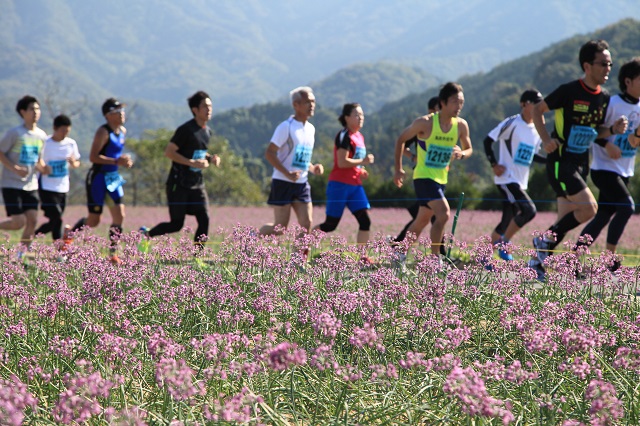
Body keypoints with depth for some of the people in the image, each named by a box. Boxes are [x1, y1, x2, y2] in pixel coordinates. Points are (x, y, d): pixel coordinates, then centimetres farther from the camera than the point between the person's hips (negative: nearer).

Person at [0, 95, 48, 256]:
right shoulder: (14, 133, -11)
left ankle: (21, 254, 8)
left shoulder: (41, 136, 7)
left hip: (31, 185, 6)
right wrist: (15, 168, -21)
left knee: (32, 220, -4)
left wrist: (43, 168, -4)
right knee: (18, 222, -13)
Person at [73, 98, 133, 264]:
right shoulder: (103, 132, -16)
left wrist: (125, 160, 6)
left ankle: (112, 254, 4)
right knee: (93, 221, 0)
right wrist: (116, 161, -26)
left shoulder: (122, 131, 9)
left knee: (119, 216, -3)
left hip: (113, 177, 7)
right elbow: (93, 157, -23)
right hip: (98, 177, -7)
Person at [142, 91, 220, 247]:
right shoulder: (186, 130, -14)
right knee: (176, 224, -1)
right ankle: (146, 234, 23)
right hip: (179, 185, -7)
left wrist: (211, 158, 5)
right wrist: (192, 162, -24)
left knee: (204, 220, -7)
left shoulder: (207, 131, 11)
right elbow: (168, 152, -17)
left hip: (197, 184, 7)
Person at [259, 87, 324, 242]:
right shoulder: (286, 127, -12)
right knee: (280, 228, -4)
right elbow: (269, 153, -16)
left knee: (306, 224, -4)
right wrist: (288, 174, -25)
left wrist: (313, 168, 4)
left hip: (302, 184, 7)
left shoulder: (310, 129, 13)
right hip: (283, 183, -7)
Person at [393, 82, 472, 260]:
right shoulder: (425, 123, -16)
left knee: (422, 221, 17)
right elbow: (401, 139, -3)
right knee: (444, 213, -23)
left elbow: (469, 149, 12)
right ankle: (435, 258, -16)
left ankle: (400, 253, 34)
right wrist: (398, 169, -1)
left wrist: (462, 154, -14)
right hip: (423, 177, -7)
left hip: (441, 179, 7)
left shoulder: (461, 125, -3)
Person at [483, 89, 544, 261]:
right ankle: (503, 243, -9)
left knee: (507, 223, 8)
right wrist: (494, 165, -16)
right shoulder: (512, 123, -10)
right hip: (507, 179, -8)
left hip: (521, 182, 8)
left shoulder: (537, 130, 12)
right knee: (529, 210, -23)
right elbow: (488, 141, -9)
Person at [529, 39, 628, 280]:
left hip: (581, 164, 8)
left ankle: (537, 262, 18)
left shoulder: (604, 98, 8)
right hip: (560, 161, -8)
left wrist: (613, 130, -2)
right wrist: (546, 139, -16)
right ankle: (545, 240, -3)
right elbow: (538, 110, -4)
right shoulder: (569, 91, -14)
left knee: (566, 221, 8)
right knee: (589, 208, -19)